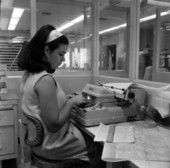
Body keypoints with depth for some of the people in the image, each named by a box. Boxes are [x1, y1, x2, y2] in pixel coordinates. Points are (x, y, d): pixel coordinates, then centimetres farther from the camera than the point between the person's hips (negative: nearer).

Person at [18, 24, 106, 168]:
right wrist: (71, 102, -16)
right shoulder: (45, 79, -28)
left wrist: (64, 99, 3)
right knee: (102, 150, 8)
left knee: (90, 135, 21)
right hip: (54, 145, -9)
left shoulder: (29, 74, 1)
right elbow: (54, 125, -28)